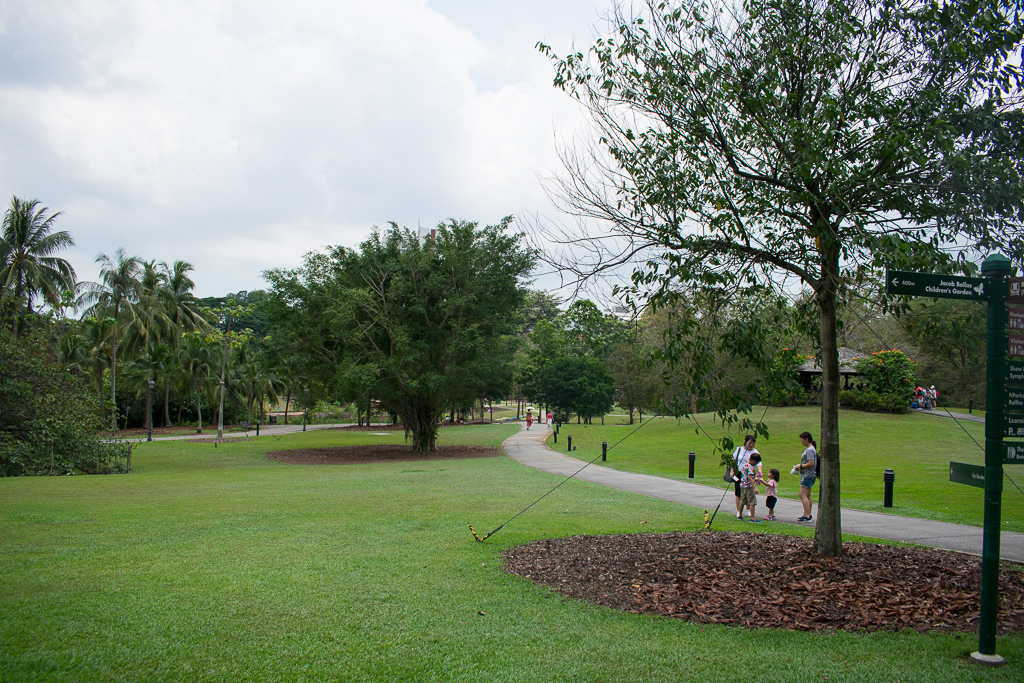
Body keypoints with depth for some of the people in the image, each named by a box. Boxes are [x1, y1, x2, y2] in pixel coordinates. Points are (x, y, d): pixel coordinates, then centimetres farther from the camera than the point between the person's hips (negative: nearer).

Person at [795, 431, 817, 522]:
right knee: (807, 496, 14)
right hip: (807, 476, 11)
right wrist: (800, 466, 12)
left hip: (807, 476, -11)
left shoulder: (810, 450, -16)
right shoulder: (809, 449, 15)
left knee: (803, 495, -13)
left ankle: (807, 516, -16)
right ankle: (808, 515, 21)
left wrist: (801, 466, -13)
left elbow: (811, 463, -23)